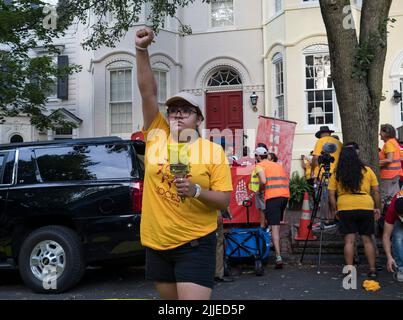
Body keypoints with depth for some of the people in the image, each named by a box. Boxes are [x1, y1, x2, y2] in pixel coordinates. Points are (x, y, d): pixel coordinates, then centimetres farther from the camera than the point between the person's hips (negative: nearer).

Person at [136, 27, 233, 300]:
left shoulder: (213, 150, -5)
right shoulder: (156, 136, 2)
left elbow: (225, 200, -5)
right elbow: (147, 92, -6)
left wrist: (197, 191, -22)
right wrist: (142, 50, -15)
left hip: (195, 244, -3)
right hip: (156, 243, 4)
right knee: (169, 298, 17)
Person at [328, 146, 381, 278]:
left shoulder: (336, 174, 3)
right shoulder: (367, 171, 6)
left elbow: (331, 194, 2)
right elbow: (376, 191, 7)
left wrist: (334, 211, 11)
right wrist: (377, 208, 15)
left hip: (345, 208, -1)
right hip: (366, 207, 1)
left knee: (349, 240, 3)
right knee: (367, 239, 10)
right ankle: (372, 270, 14)